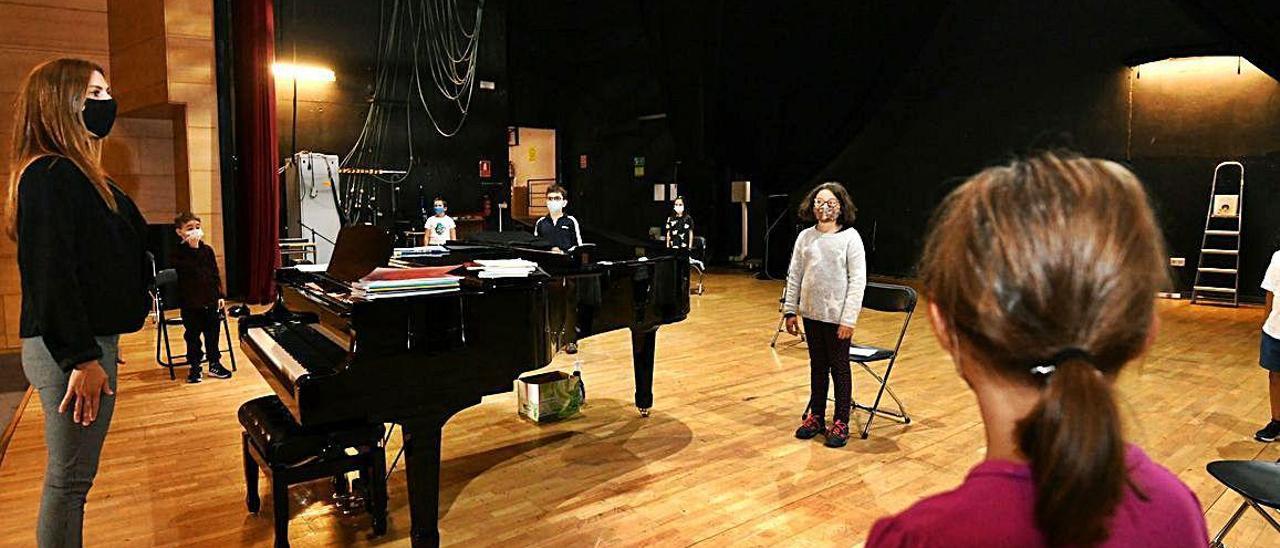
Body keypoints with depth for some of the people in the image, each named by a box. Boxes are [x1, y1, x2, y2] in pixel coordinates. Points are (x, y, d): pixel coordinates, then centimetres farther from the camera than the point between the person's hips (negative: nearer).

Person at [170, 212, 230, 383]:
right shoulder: (177, 252, -6)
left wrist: (220, 296, 7)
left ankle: (214, 363, 18)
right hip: (190, 303, -3)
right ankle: (195, 366, 15)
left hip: (210, 300, 3)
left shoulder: (207, 250, 7)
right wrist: (193, 247, -26)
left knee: (212, 332, 8)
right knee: (193, 334, 3)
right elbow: (190, 268, -24)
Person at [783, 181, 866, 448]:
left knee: (839, 368, 7)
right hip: (811, 313, 4)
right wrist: (790, 310, 6)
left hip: (837, 316, -4)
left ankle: (840, 423, 19)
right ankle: (816, 417, 29)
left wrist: (849, 319, -15)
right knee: (817, 366, 16)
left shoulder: (850, 237, -8)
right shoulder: (805, 236, 4)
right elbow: (794, 275, 9)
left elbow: (857, 281, -10)